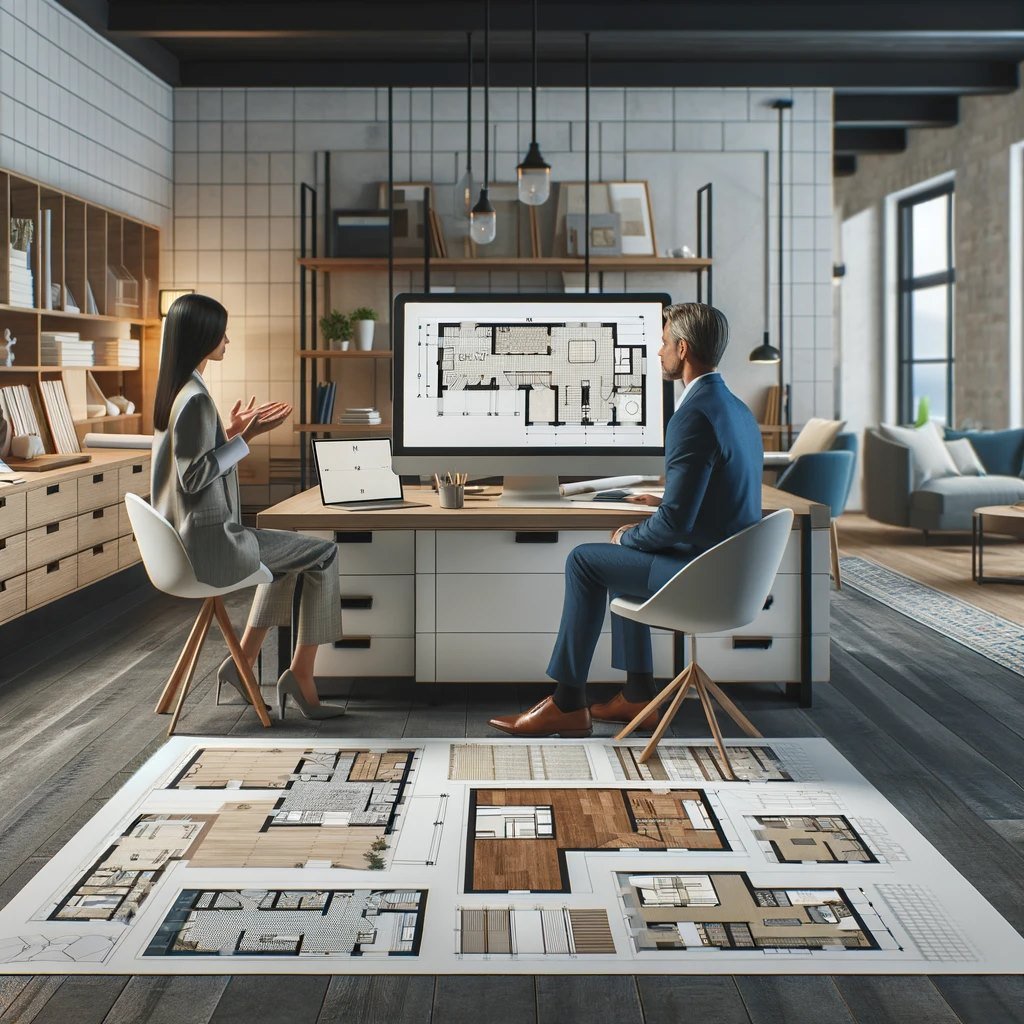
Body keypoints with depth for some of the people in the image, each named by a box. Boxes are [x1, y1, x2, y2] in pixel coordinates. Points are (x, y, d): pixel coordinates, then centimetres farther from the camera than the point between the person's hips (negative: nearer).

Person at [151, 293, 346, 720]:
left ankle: (243, 660, 23)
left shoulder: (174, 391, 10)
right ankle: (300, 673, 6)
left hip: (186, 540, 10)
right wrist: (245, 437, -19)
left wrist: (231, 430, 11)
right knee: (324, 553, 1)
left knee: (293, 550, 29)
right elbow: (194, 477, -22)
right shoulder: (195, 399, -20)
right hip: (211, 545, -10)